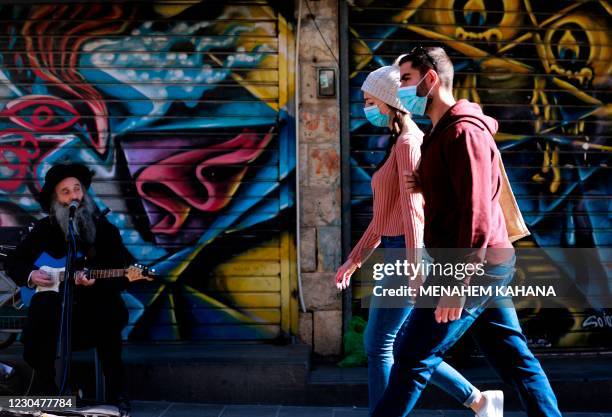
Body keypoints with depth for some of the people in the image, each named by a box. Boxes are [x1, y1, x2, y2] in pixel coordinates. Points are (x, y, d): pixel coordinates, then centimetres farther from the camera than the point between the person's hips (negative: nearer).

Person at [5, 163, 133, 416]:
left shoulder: (105, 229, 0)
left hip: (95, 302, -1)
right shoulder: (44, 229, 6)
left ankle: (116, 394, -16)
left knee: (110, 318, -33)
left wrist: (96, 282, -25)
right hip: (56, 304, 1)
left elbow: (123, 277, -6)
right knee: (43, 308, -32)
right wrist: (30, 275, -6)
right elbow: (13, 263, 15)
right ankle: (45, 387, -14)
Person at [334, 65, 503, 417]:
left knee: (378, 345, -4)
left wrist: (415, 262, -27)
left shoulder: (408, 142, -9)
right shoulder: (397, 144, 20)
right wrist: (355, 259, 22)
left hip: (408, 253, -10)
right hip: (398, 253, 10)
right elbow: (384, 216, 22)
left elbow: (412, 206, -20)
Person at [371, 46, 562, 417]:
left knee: (413, 360, -4)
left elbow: (477, 214, -22)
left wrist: (457, 284, -25)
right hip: (490, 265, 11)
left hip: (473, 268, -11)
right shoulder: (443, 133, 18)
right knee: (514, 358, 11)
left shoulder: (463, 131, -14)